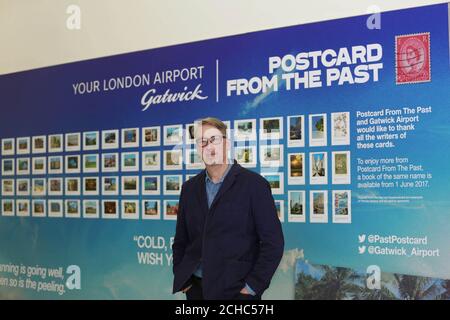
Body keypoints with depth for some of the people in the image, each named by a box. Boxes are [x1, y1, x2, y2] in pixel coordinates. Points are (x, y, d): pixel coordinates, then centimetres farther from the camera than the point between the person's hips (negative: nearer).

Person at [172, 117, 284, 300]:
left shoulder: (254, 184, -6)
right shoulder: (189, 188, 9)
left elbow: (273, 242, -9)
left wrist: (253, 285, -12)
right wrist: (181, 279, 4)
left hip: (236, 291, -4)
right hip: (195, 288, 4)